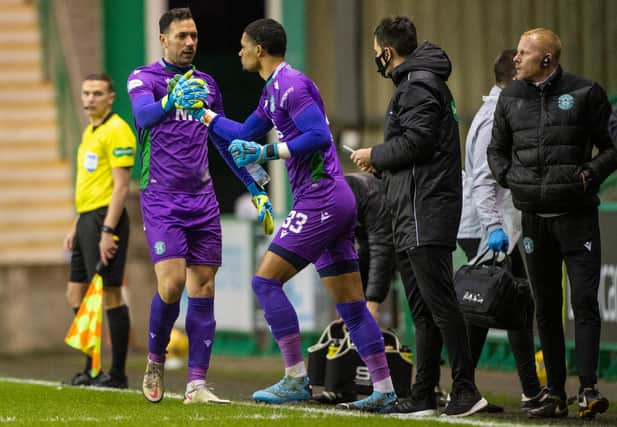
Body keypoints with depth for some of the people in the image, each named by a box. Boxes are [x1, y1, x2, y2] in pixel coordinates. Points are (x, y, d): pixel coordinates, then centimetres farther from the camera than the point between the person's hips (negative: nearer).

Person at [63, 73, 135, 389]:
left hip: (105, 220, -10)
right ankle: (92, 369, 17)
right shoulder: (89, 132, 19)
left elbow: (121, 186, -16)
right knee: (76, 296, 10)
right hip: (86, 220, 10)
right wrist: (76, 227, 21)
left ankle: (117, 374, -5)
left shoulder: (117, 131, -10)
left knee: (110, 295, -8)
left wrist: (108, 231, -21)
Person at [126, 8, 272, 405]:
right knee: (172, 283, -16)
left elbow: (224, 142, 23)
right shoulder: (144, 78, -2)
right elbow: (144, 114, -24)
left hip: (202, 200, 5)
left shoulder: (206, 84, 14)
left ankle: (197, 383, -1)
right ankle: (155, 362, 8)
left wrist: (255, 187, 20)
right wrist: (170, 101, -46)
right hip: (161, 198, -5)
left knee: (203, 288, -2)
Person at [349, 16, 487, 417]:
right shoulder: (423, 81, 22)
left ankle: (466, 389, -14)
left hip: (425, 214, -11)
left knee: (439, 301, -12)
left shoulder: (417, 84, -10)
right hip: (421, 215, 11)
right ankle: (424, 395, 13)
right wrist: (382, 162, 18)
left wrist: (375, 155, -6)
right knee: (426, 307, 10)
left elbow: (416, 140, -20)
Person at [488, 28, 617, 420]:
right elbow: (496, 149, 21)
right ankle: (556, 394, 11)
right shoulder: (511, 98, 9)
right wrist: (508, 177, 4)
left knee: (584, 301, -11)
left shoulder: (584, 94, -4)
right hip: (535, 217, 4)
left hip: (577, 214, -4)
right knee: (546, 307, 7)